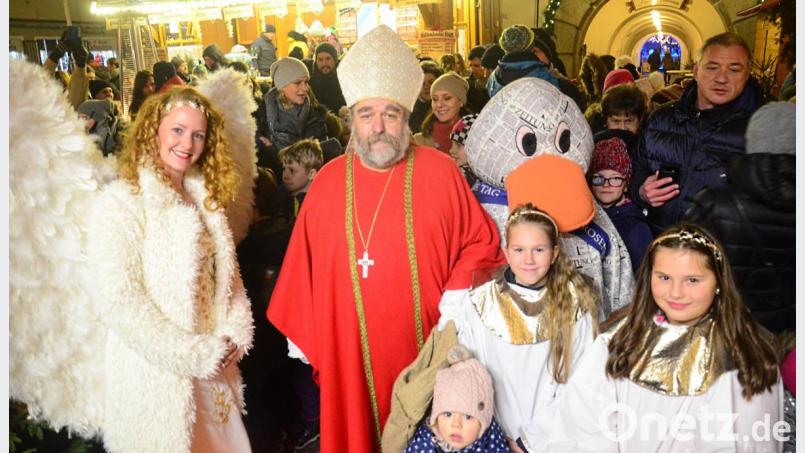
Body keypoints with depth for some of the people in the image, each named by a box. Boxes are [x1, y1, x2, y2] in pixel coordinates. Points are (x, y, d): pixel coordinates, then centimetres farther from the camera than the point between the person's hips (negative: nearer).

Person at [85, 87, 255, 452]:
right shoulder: (120, 202, -14)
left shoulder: (205, 198, 7)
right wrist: (196, 354, -16)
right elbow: (119, 304, -20)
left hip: (214, 365, 6)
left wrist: (234, 334, -4)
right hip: (157, 375, -6)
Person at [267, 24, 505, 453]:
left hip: (423, 344, -1)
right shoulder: (328, 181, -1)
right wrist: (298, 332, 6)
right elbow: (305, 264, 4)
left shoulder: (440, 171, -6)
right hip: (349, 347, 2)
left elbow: (481, 242, 0)